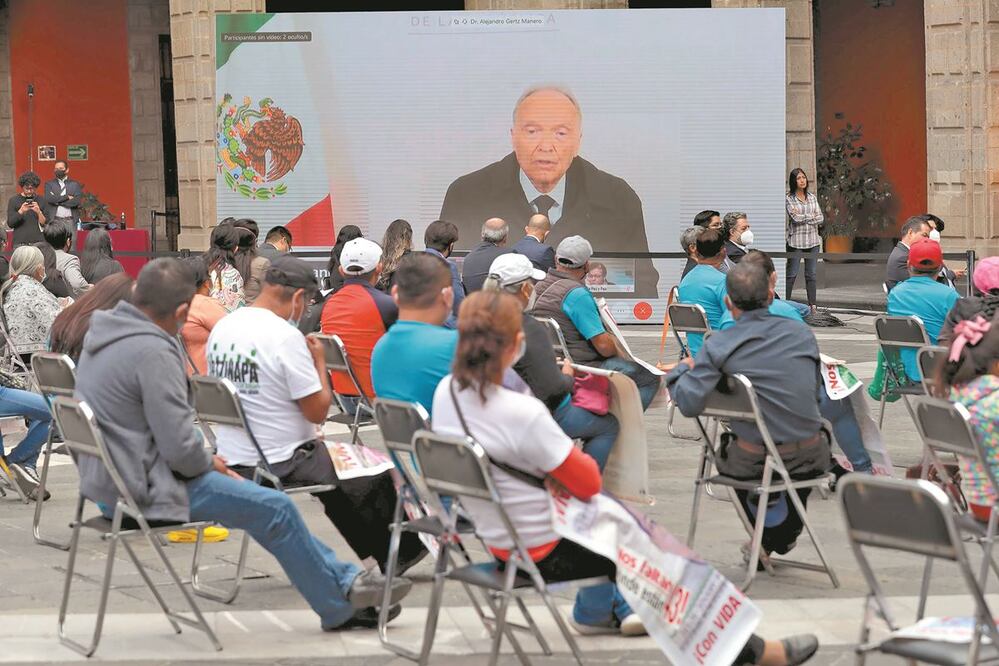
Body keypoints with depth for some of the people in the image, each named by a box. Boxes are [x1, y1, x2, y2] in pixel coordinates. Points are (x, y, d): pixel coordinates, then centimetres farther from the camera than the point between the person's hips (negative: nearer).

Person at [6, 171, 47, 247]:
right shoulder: (13, 200, 5)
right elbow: (10, 224, 0)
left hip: (38, 243, 1)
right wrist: (20, 211, -16)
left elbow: (44, 224, 5)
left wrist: (39, 212, -13)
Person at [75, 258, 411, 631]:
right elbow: (180, 447, -26)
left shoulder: (101, 336, 7)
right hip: (144, 489, -10)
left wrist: (204, 461, 13)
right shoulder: (152, 352, -24)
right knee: (276, 509, -3)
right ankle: (341, 608, 13)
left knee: (261, 500, 19)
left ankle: (345, 581, 24)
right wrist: (209, 463, -4)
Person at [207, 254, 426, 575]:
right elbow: (318, 411, -17)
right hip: (281, 464, -8)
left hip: (232, 460, 8)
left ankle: (378, 555, 39)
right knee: (377, 474, 12)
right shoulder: (285, 336, -21)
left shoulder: (221, 328, 3)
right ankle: (400, 553, 32)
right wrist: (319, 361, -3)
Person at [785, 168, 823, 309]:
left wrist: (803, 217, -8)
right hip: (796, 241, -4)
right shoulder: (789, 199, -3)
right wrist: (812, 216, -3)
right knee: (792, 274, -3)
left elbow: (820, 218, 4)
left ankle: (812, 304, 9)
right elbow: (796, 218, -15)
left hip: (813, 240, 4)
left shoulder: (812, 197, 11)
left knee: (811, 274, 6)